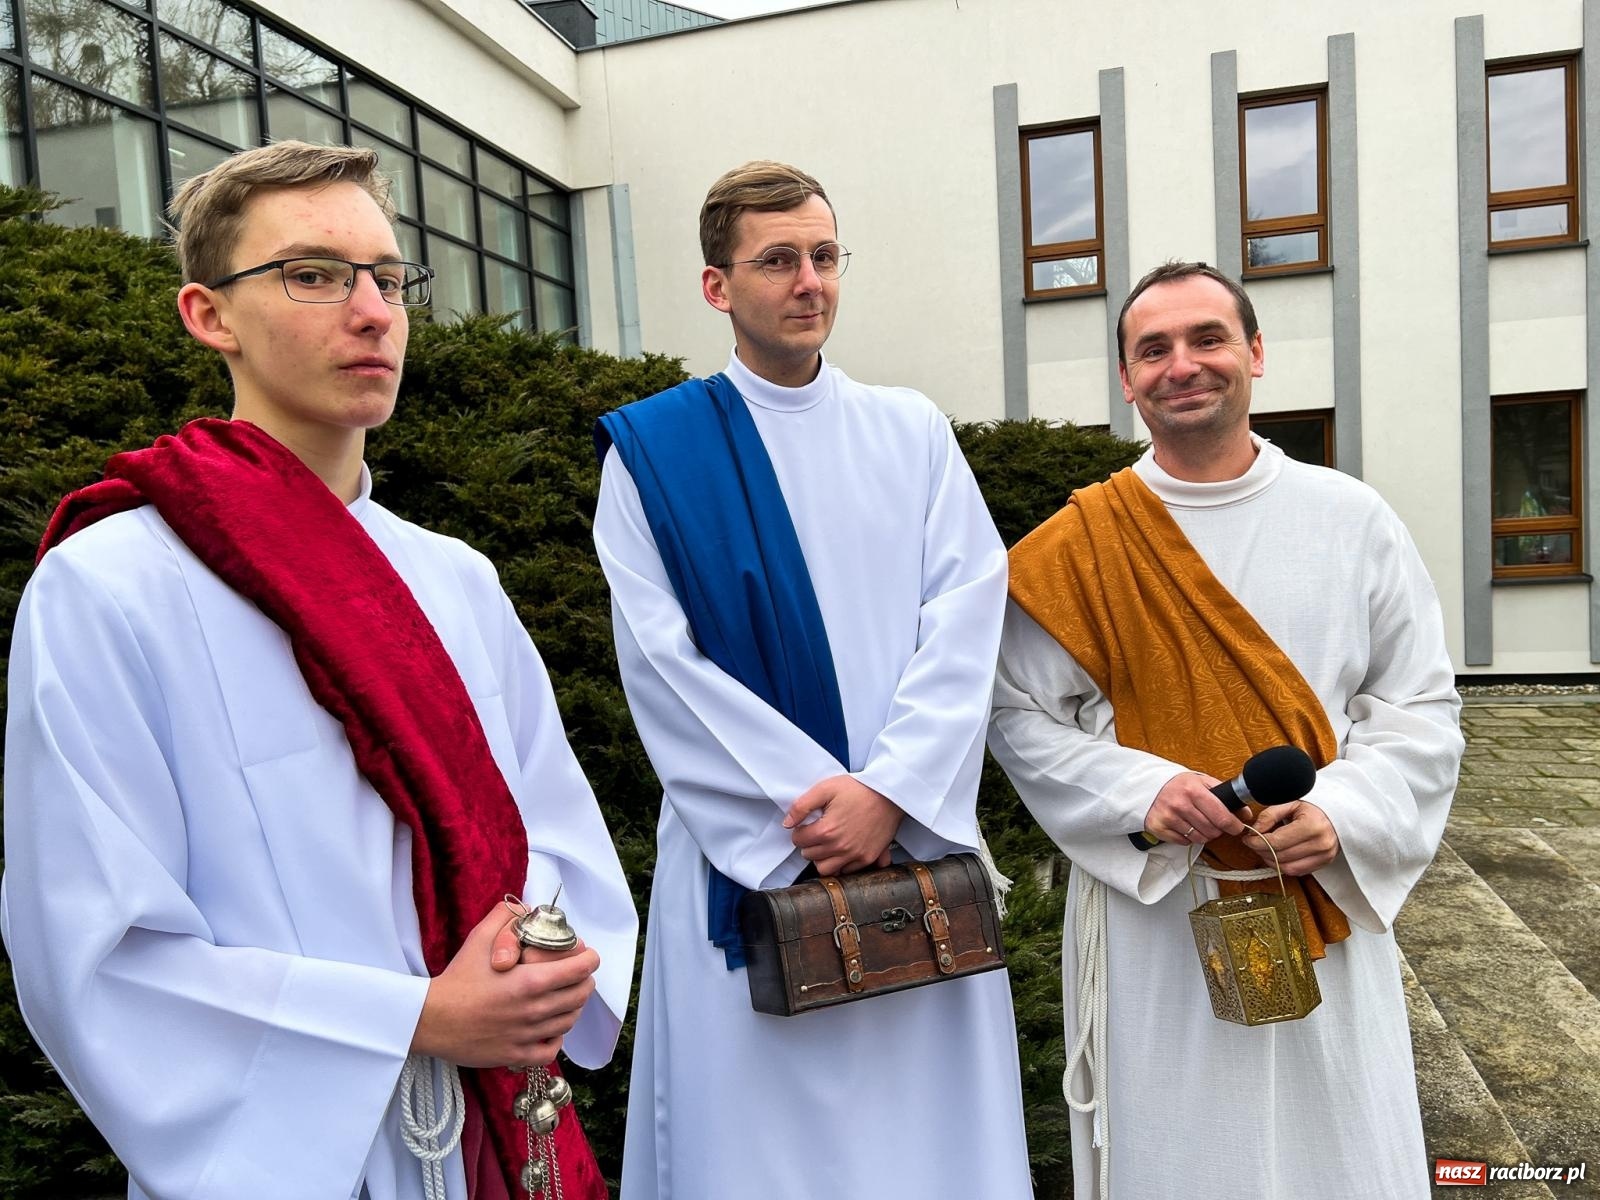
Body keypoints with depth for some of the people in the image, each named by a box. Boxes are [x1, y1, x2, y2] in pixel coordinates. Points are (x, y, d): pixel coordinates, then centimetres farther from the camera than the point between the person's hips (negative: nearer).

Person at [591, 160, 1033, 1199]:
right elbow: (661, 658, -7)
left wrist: (887, 790, -13)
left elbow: (966, 617, -2)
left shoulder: (913, 432, 8)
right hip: (744, 854, -2)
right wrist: (802, 802, -13)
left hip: (915, 835, 3)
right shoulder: (653, 450, 1)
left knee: (928, 1115, 10)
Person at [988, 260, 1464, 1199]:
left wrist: (1344, 811, -14)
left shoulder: (1353, 520, -1)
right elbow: (1020, 714, -2)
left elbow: (1422, 705, 3)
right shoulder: (1079, 546, -5)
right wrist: (1141, 795, -17)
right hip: (1152, 919, -1)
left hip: (1328, 905, 2)